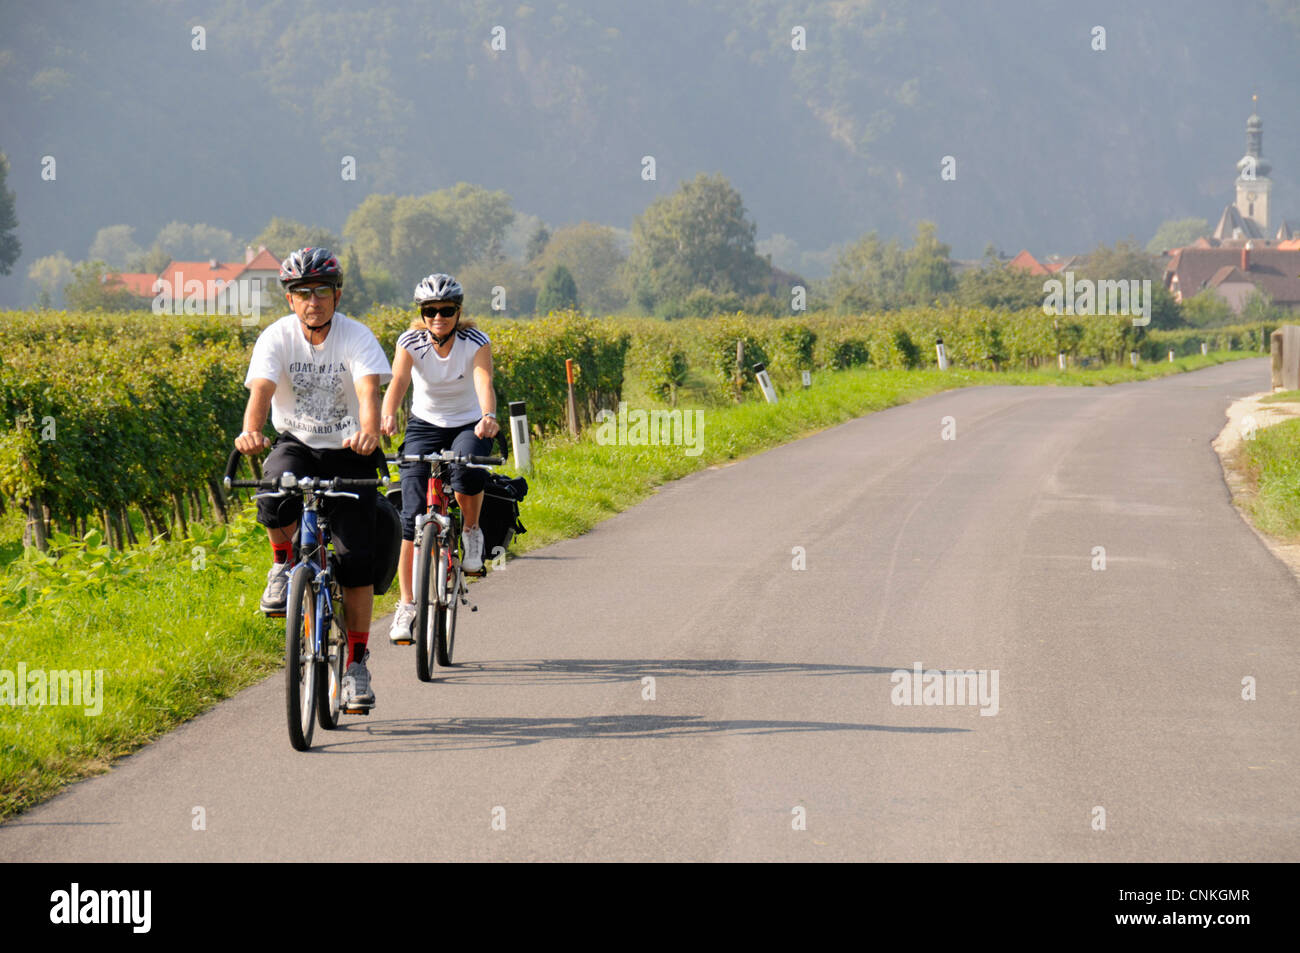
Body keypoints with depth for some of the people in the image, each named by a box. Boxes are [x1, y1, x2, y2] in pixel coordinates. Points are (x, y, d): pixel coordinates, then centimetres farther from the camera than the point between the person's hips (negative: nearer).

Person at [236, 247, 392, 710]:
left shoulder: (357, 338, -14)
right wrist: (250, 431, -49)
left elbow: (369, 391, -30)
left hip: (347, 451, -1)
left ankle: (356, 663, 0)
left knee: (357, 558, -10)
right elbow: (260, 390, -27)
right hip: (296, 444, 1)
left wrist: (369, 431, -53)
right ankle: (284, 563, -6)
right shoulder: (276, 338, -12)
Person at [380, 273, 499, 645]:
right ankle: (407, 604, -4)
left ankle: (472, 531, -3)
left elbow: (484, 382, -35)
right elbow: (397, 382, -31)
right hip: (425, 425, 1)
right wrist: (386, 416, -52)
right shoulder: (411, 342, -16)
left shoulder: (476, 342, -18)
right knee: (412, 513, -11)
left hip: (468, 426, -1)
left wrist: (489, 417, -56)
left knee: (468, 473, -36)